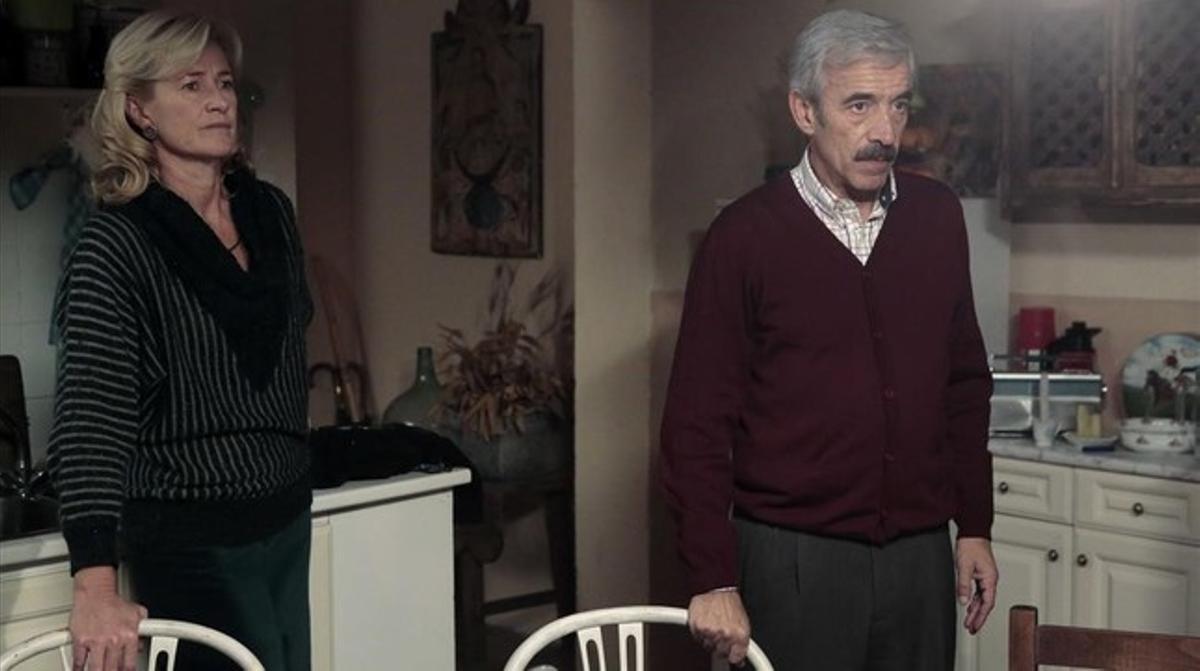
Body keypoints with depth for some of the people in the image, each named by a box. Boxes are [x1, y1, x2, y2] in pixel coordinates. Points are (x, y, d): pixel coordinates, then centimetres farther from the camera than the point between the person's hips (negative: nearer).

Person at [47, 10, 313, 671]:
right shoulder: (117, 245, -16)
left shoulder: (271, 212, 4)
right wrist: (96, 586, -35)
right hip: (193, 541, -6)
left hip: (287, 518, 7)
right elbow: (89, 419, -25)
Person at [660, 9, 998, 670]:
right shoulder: (744, 236, -8)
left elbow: (964, 385, 12)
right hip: (793, 558, -4)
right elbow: (697, 422, -8)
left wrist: (974, 527, 10)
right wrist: (713, 579, -12)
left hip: (921, 551, 4)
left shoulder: (937, 217, 4)